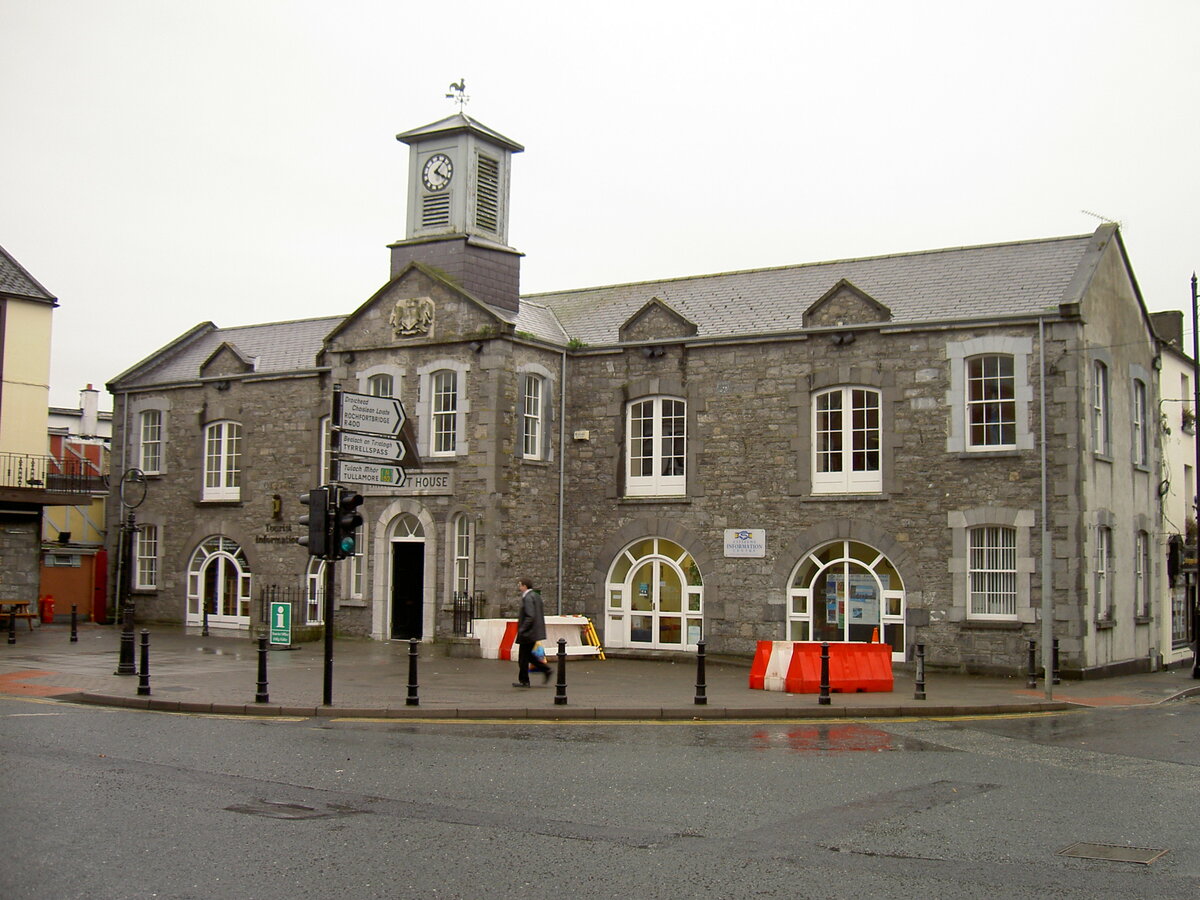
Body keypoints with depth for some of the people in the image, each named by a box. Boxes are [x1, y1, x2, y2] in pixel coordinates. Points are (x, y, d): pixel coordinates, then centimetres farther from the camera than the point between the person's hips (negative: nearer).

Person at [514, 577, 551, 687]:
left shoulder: (528, 598, -18)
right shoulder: (536, 595, 12)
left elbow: (530, 616, -25)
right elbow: (538, 615, 18)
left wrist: (522, 629, -20)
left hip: (528, 633, -10)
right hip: (536, 632, 10)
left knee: (523, 658, 1)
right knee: (527, 655, 19)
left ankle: (524, 681, 9)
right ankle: (545, 670, 15)